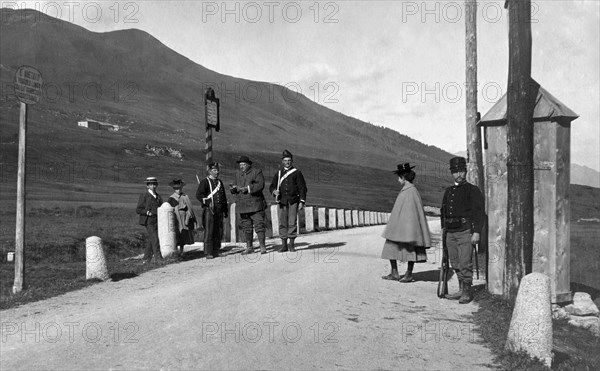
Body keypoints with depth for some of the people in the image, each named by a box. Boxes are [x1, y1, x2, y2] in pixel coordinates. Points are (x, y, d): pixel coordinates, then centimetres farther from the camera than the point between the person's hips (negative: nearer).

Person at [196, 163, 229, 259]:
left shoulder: (219, 182, 20)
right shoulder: (205, 182, 0)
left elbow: (224, 197, 25)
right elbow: (198, 195, -9)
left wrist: (225, 210, 21)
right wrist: (208, 202, -18)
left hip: (219, 210, 6)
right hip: (209, 210, -6)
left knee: (219, 232, 5)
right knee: (209, 232, -8)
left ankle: (216, 251, 13)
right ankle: (208, 253, -6)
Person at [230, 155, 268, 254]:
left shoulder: (257, 172, -2)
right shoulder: (238, 174, 16)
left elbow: (260, 185, -15)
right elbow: (236, 187, 19)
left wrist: (247, 188, -22)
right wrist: (234, 188, -6)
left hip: (255, 204, -5)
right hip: (243, 205, 5)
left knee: (259, 225, -7)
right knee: (246, 227, 9)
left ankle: (262, 247, -2)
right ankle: (249, 247, 17)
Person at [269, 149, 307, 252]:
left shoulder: (297, 173, 5)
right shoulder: (278, 174, 14)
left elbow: (302, 188, 2)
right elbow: (272, 186, 15)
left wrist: (302, 201, -7)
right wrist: (274, 191, -9)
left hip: (293, 201, -3)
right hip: (282, 201, 3)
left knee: (292, 223, -5)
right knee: (282, 223, 1)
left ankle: (291, 244, 4)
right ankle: (284, 245, 8)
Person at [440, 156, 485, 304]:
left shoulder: (473, 190, -2)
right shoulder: (448, 191, 16)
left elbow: (479, 212, -8)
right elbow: (443, 211, 23)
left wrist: (476, 232, -15)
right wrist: (444, 228, 17)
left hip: (465, 232, -6)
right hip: (451, 233, 6)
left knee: (465, 264, -7)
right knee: (455, 264, 10)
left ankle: (467, 293, 2)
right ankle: (461, 290, 19)